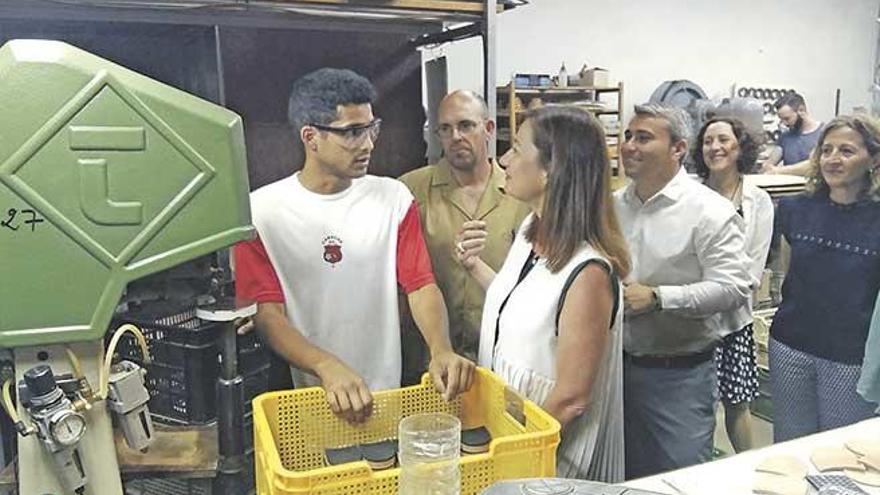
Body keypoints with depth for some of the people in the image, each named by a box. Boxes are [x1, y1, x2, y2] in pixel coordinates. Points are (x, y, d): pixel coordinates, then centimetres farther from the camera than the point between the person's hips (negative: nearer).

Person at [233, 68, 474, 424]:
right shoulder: (261, 210, -7)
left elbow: (420, 284, -4)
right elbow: (266, 311, -12)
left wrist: (441, 349, -23)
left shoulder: (394, 198, 1)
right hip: (302, 396, -2)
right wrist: (328, 367, -28)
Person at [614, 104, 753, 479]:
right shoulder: (613, 205, 6)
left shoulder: (709, 212, -12)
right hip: (618, 363, 6)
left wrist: (657, 297, -25)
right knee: (624, 477, 20)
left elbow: (733, 288, -20)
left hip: (680, 373, -5)